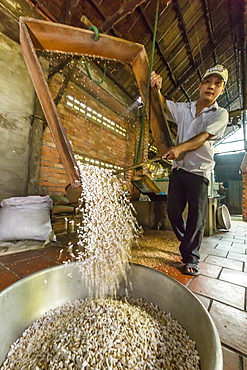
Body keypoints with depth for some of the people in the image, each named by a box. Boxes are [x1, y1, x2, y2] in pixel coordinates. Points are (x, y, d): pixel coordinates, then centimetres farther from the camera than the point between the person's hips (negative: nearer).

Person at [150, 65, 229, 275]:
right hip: (178, 169, 3)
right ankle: (187, 244, 31)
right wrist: (156, 88, -16)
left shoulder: (220, 114, 3)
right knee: (173, 211, 5)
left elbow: (203, 136, -15)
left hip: (199, 172, -3)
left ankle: (191, 258, 18)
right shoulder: (184, 109, 15)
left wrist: (180, 147, -33)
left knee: (197, 217, -1)